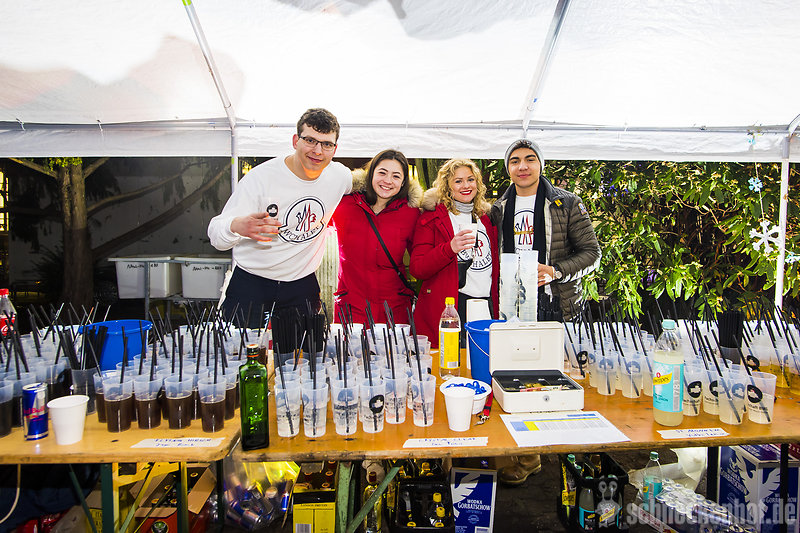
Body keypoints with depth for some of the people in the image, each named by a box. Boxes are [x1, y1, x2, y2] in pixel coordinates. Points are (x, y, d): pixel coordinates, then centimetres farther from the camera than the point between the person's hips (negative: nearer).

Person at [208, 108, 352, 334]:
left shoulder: (341, 175, -5)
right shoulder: (261, 177, -18)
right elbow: (216, 235, -22)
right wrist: (237, 226, -44)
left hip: (302, 284, 3)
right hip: (251, 282, -3)